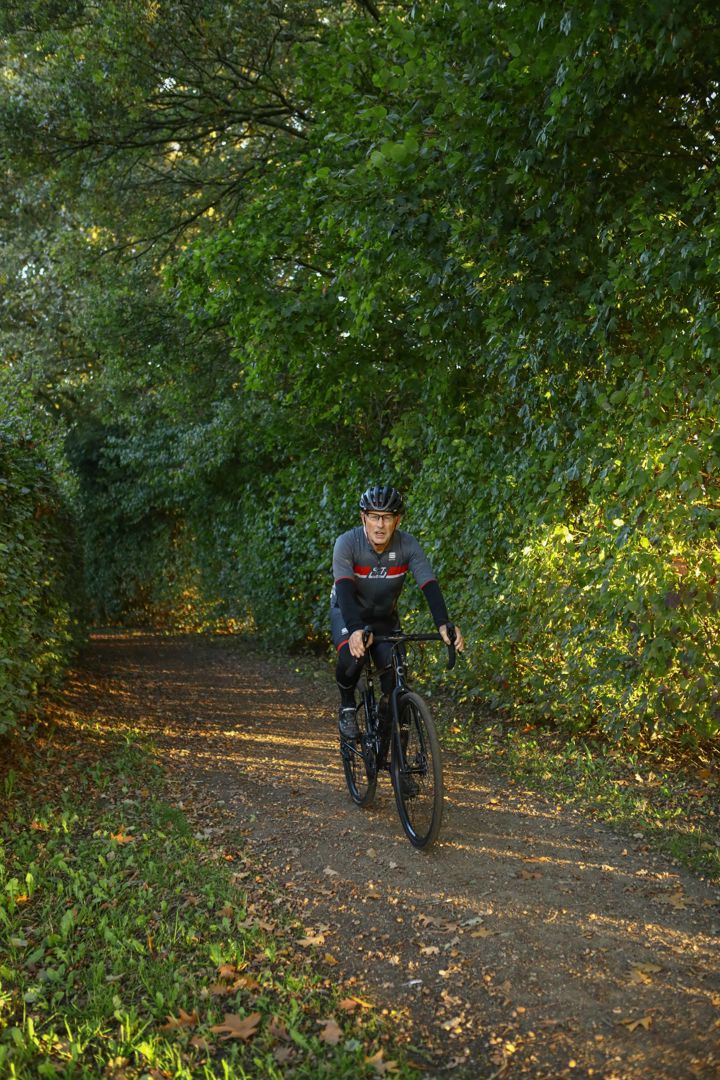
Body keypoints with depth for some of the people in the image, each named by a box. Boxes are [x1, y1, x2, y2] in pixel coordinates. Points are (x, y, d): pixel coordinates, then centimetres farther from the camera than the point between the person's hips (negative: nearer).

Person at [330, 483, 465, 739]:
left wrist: (444, 624, -47)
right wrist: (356, 629, -56)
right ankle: (347, 707, -3)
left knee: (395, 673, -18)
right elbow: (345, 589, -39)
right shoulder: (347, 543, -28)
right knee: (352, 657, -31)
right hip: (347, 612, -2)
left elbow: (429, 585, -30)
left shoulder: (408, 545, -21)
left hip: (385, 616, 2)